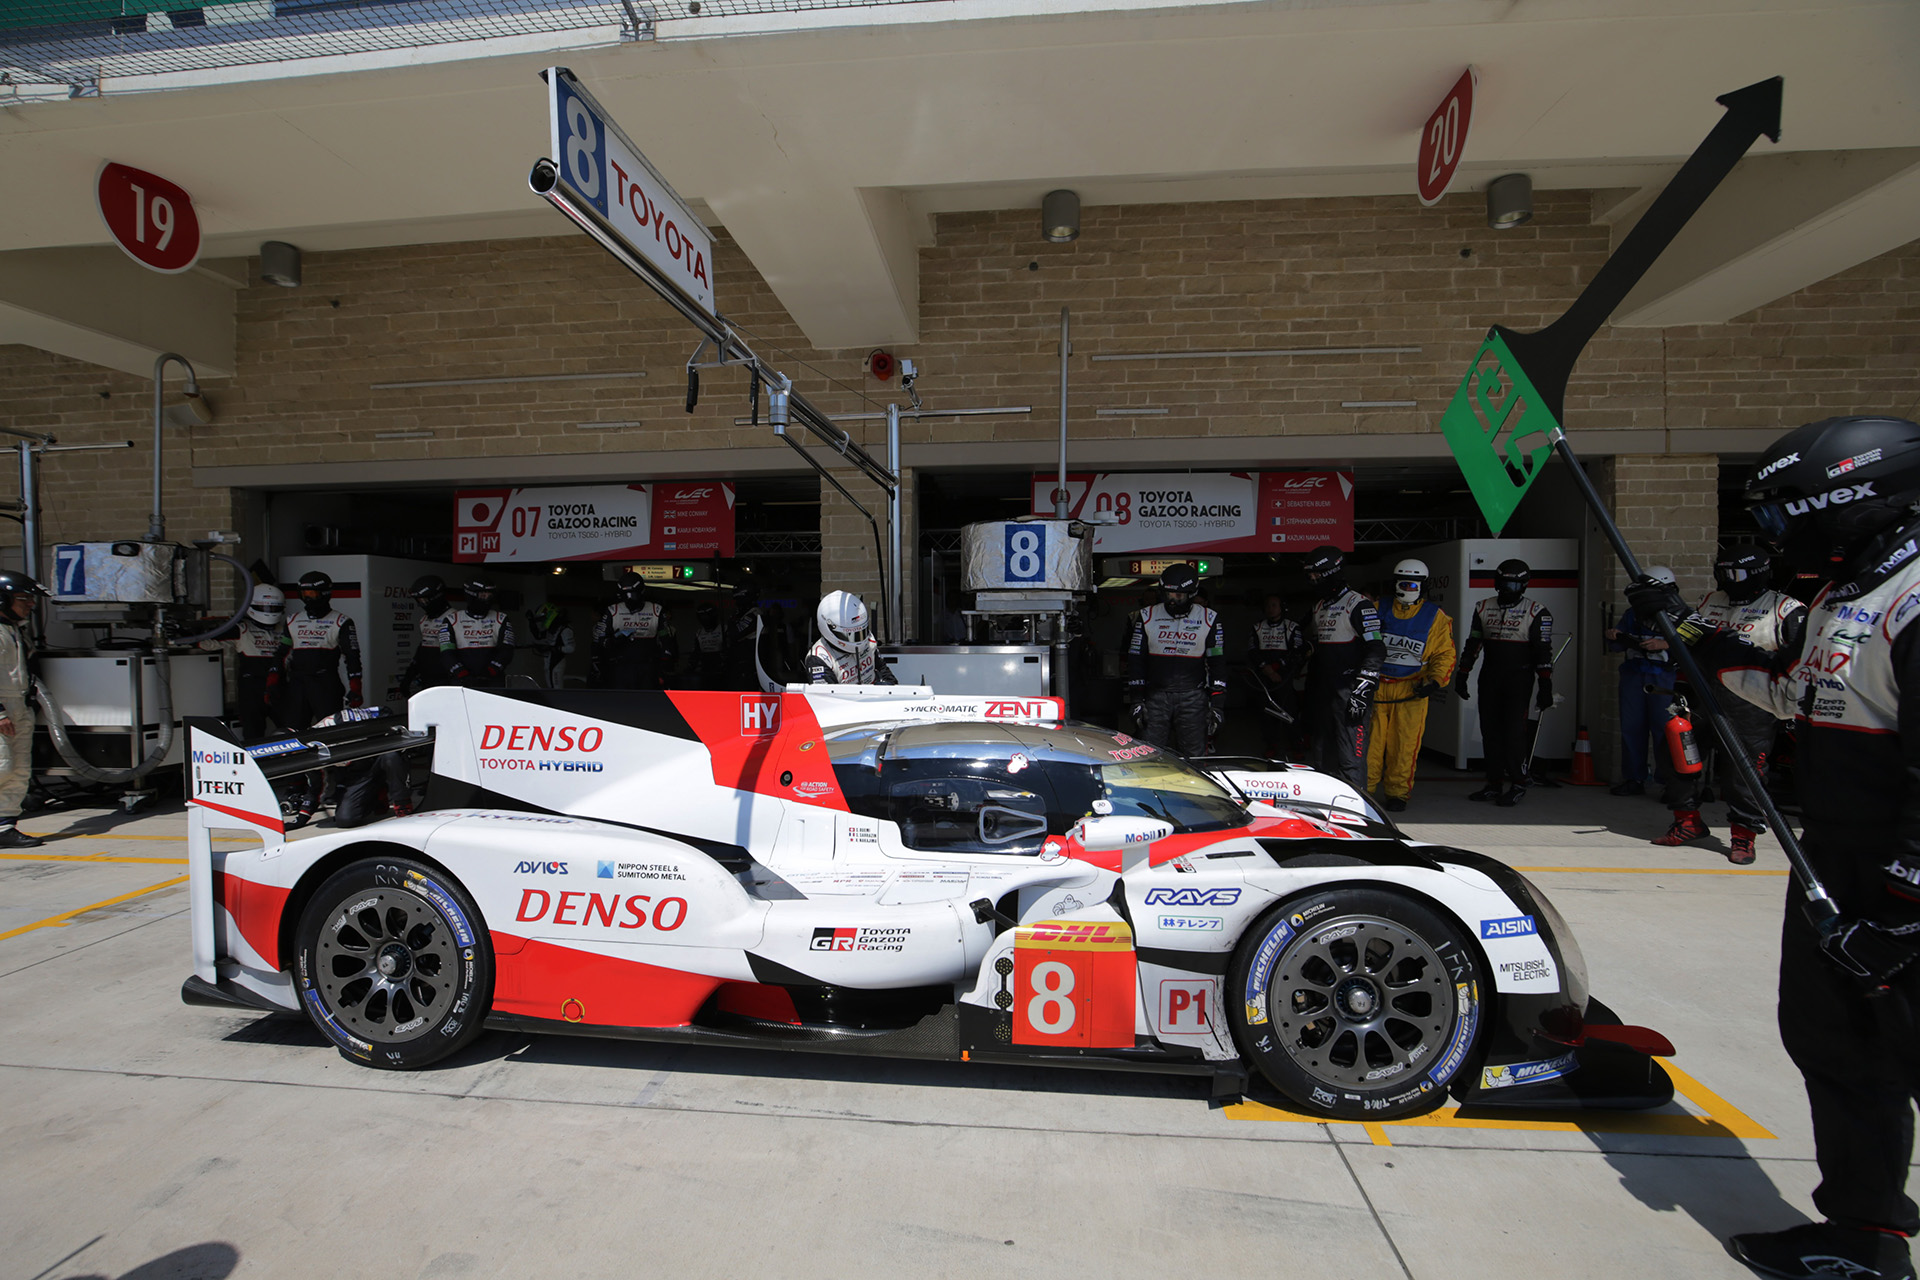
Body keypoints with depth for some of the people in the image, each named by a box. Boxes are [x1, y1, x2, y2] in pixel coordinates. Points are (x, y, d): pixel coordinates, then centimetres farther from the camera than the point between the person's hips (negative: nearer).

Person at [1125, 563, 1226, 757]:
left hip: (1192, 697, 0)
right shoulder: (1147, 617, 4)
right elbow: (1136, 660, 6)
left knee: (1194, 756, 2)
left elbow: (1217, 664, 6)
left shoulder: (1209, 619, 3)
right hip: (1156, 696, 1)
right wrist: (1136, 700, 1)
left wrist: (1216, 704, 0)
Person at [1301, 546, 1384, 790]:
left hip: (1349, 693, -9)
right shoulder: (1319, 607, 18)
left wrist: (1362, 689, -21)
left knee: (1350, 756, -9)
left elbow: (1376, 649, -15)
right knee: (1322, 755, 14)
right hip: (1323, 692, 9)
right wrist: (1309, 688, 23)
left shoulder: (1358, 604, -9)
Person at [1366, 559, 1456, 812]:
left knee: (1404, 744, 1)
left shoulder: (1435, 617, 6)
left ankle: (1397, 793, 13)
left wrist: (1435, 681, -10)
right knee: (1369, 740, 0)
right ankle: (1363, 789, 10)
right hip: (1376, 686, 1)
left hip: (1412, 690, -1)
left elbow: (1445, 654, 5)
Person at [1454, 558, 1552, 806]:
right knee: (1490, 730, 6)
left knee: (1514, 731, -8)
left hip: (1518, 679, -4)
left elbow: (1544, 652, -4)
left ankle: (1517, 785, 1)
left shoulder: (1536, 611, -2)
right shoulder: (1483, 608, 10)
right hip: (1489, 678, 4)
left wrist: (1545, 686, -9)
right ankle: (1494, 784, 14)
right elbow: (1472, 644, 15)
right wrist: (1461, 675, 12)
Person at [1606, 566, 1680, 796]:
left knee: (1665, 728, -7)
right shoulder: (1632, 614, 15)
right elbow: (1618, 647, 18)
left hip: (1663, 679, -5)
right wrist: (1613, 637, -3)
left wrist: (1664, 645, -24)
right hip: (1633, 675, 5)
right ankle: (1633, 779, 13)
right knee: (1631, 727, 6)